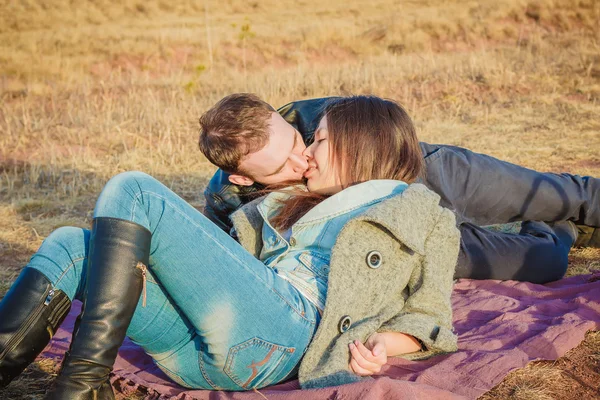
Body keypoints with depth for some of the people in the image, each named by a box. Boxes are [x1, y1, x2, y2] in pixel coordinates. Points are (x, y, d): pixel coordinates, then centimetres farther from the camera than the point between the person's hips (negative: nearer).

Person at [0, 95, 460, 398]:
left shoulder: (419, 207, 18)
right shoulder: (307, 207, 38)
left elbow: (430, 318, 8)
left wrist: (384, 344, -10)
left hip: (282, 328, -7)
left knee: (132, 190, -14)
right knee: (70, 246, -2)